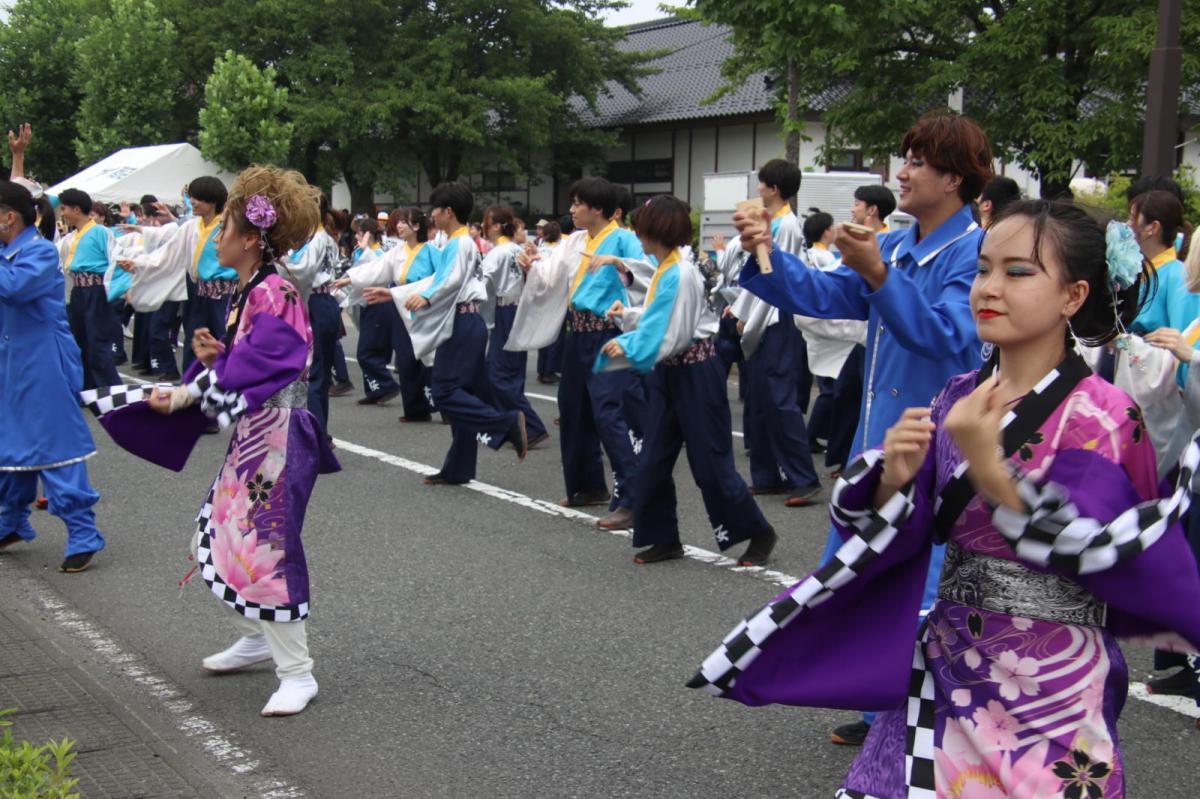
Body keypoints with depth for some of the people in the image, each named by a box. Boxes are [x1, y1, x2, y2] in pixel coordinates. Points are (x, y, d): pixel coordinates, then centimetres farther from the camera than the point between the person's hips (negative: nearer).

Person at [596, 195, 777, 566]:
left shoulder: (679, 274, -22)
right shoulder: (664, 268, 6)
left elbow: (670, 338, -24)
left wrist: (626, 348, -17)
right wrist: (627, 314, 7)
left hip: (695, 373, -9)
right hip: (667, 373, 9)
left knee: (710, 462, -1)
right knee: (653, 462, 8)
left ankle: (758, 533, 14)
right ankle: (664, 539, 18)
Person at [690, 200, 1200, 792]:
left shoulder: (1100, 416, -11)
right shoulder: (961, 398, 4)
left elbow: (1086, 552, -21)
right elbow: (900, 535, 4)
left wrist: (987, 466, -29)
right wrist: (894, 477, -17)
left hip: (1050, 687, -5)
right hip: (947, 667, 5)